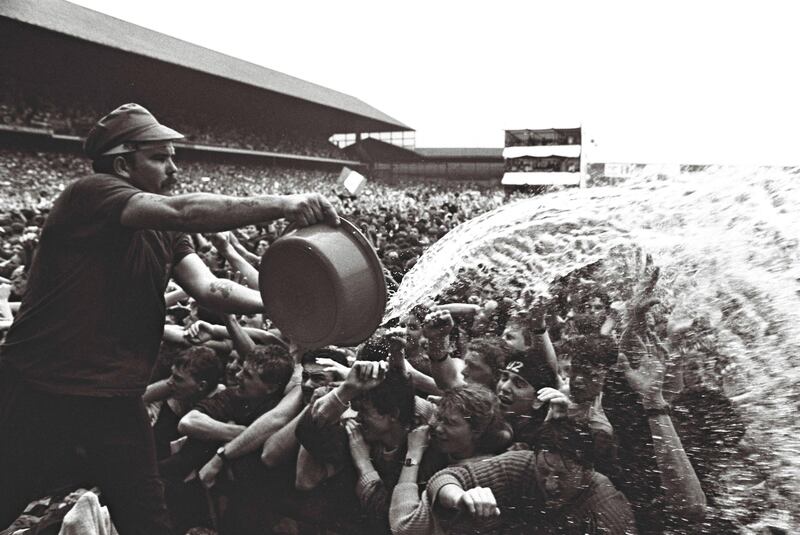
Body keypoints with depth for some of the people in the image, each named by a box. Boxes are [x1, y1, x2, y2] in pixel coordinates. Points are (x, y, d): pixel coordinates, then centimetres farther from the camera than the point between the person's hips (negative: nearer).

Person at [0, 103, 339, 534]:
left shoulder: (166, 232, 7)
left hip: (118, 398, 6)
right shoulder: (89, 193, -16)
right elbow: (183, 212, -33)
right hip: (42, 393, -6)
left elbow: (208, 288, -6)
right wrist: (281, 205, -36)